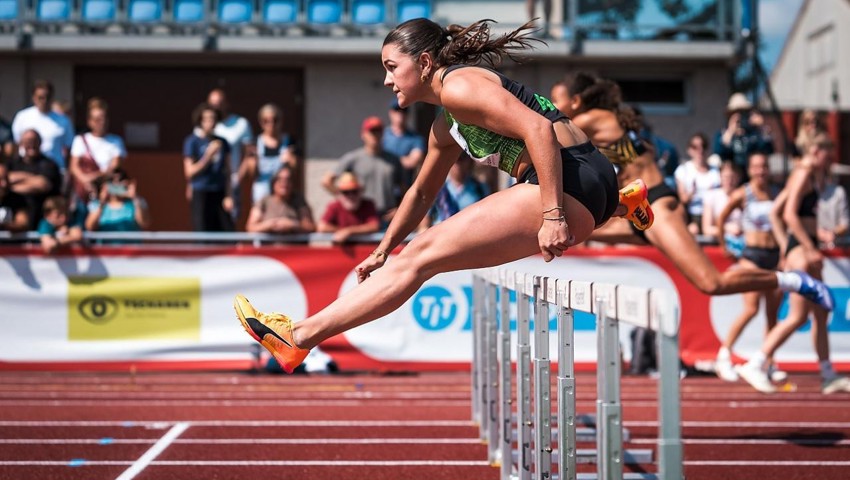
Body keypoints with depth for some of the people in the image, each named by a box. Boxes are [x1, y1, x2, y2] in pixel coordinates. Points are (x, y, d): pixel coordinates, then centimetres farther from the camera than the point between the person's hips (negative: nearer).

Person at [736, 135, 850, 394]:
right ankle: (755, 365, -13)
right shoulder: (804, 173, -11)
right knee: (798, 316, -13)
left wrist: (784, 243, 17)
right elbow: (790, 214, -21)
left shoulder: (810, 175, 19)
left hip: (801, 246, 11)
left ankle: (828, 375, 17)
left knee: (821, 314, 12)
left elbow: (775, 209, 22)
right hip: (801, 246, -11)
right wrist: (811, 250, -22)